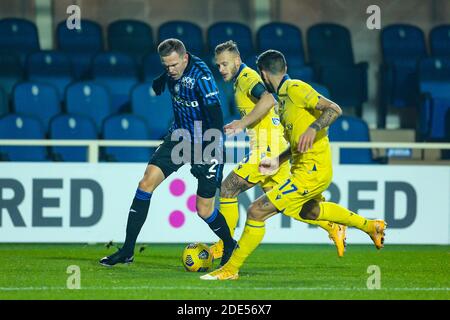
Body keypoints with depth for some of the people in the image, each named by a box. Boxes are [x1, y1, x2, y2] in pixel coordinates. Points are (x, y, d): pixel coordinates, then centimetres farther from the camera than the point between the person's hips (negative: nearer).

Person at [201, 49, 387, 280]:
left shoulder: (295, 89, -15)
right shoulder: (284, 96, 14)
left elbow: (334, 109, -24)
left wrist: (312, 128, -37)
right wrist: (278, 161, 17)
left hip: (311, 172, -11)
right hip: (309, 167, 11)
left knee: (257, 211, -13)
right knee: (307, 210, 39)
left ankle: (231, 269, -3)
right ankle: (370, 226, 51)